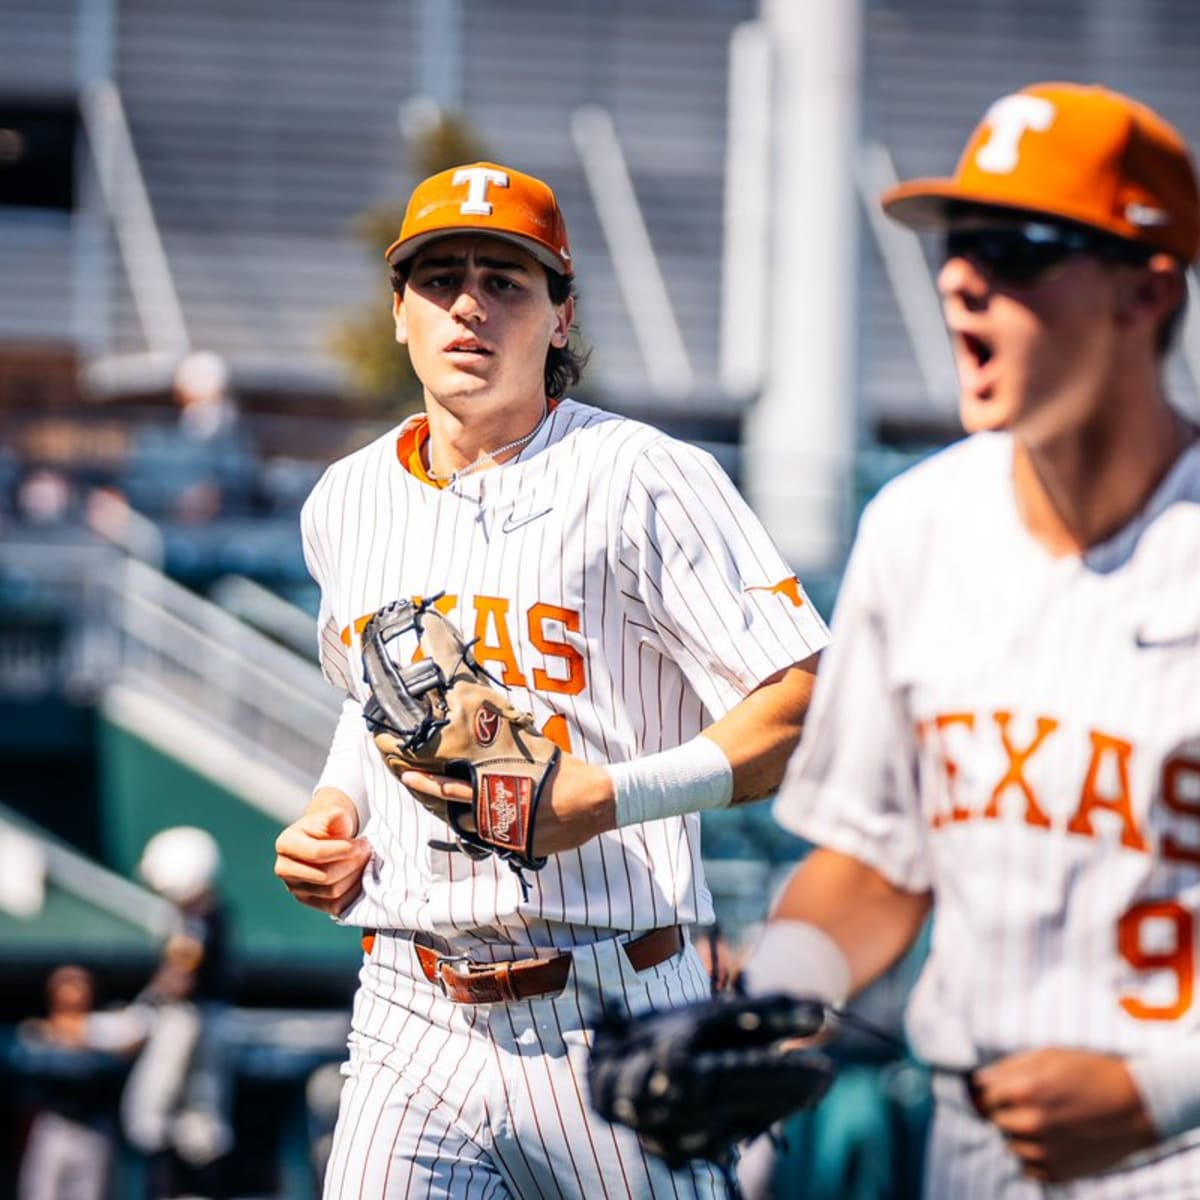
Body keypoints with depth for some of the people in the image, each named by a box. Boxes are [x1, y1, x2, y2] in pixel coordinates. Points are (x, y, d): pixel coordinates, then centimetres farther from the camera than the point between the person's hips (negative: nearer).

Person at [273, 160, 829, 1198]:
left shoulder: (642, 480, -6)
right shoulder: (346, 503, 14)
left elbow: (808, 708, -11)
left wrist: (604, 800, -21)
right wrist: (333, 808, 13)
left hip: (609, 1023, -4)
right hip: (412, 1023, 4)